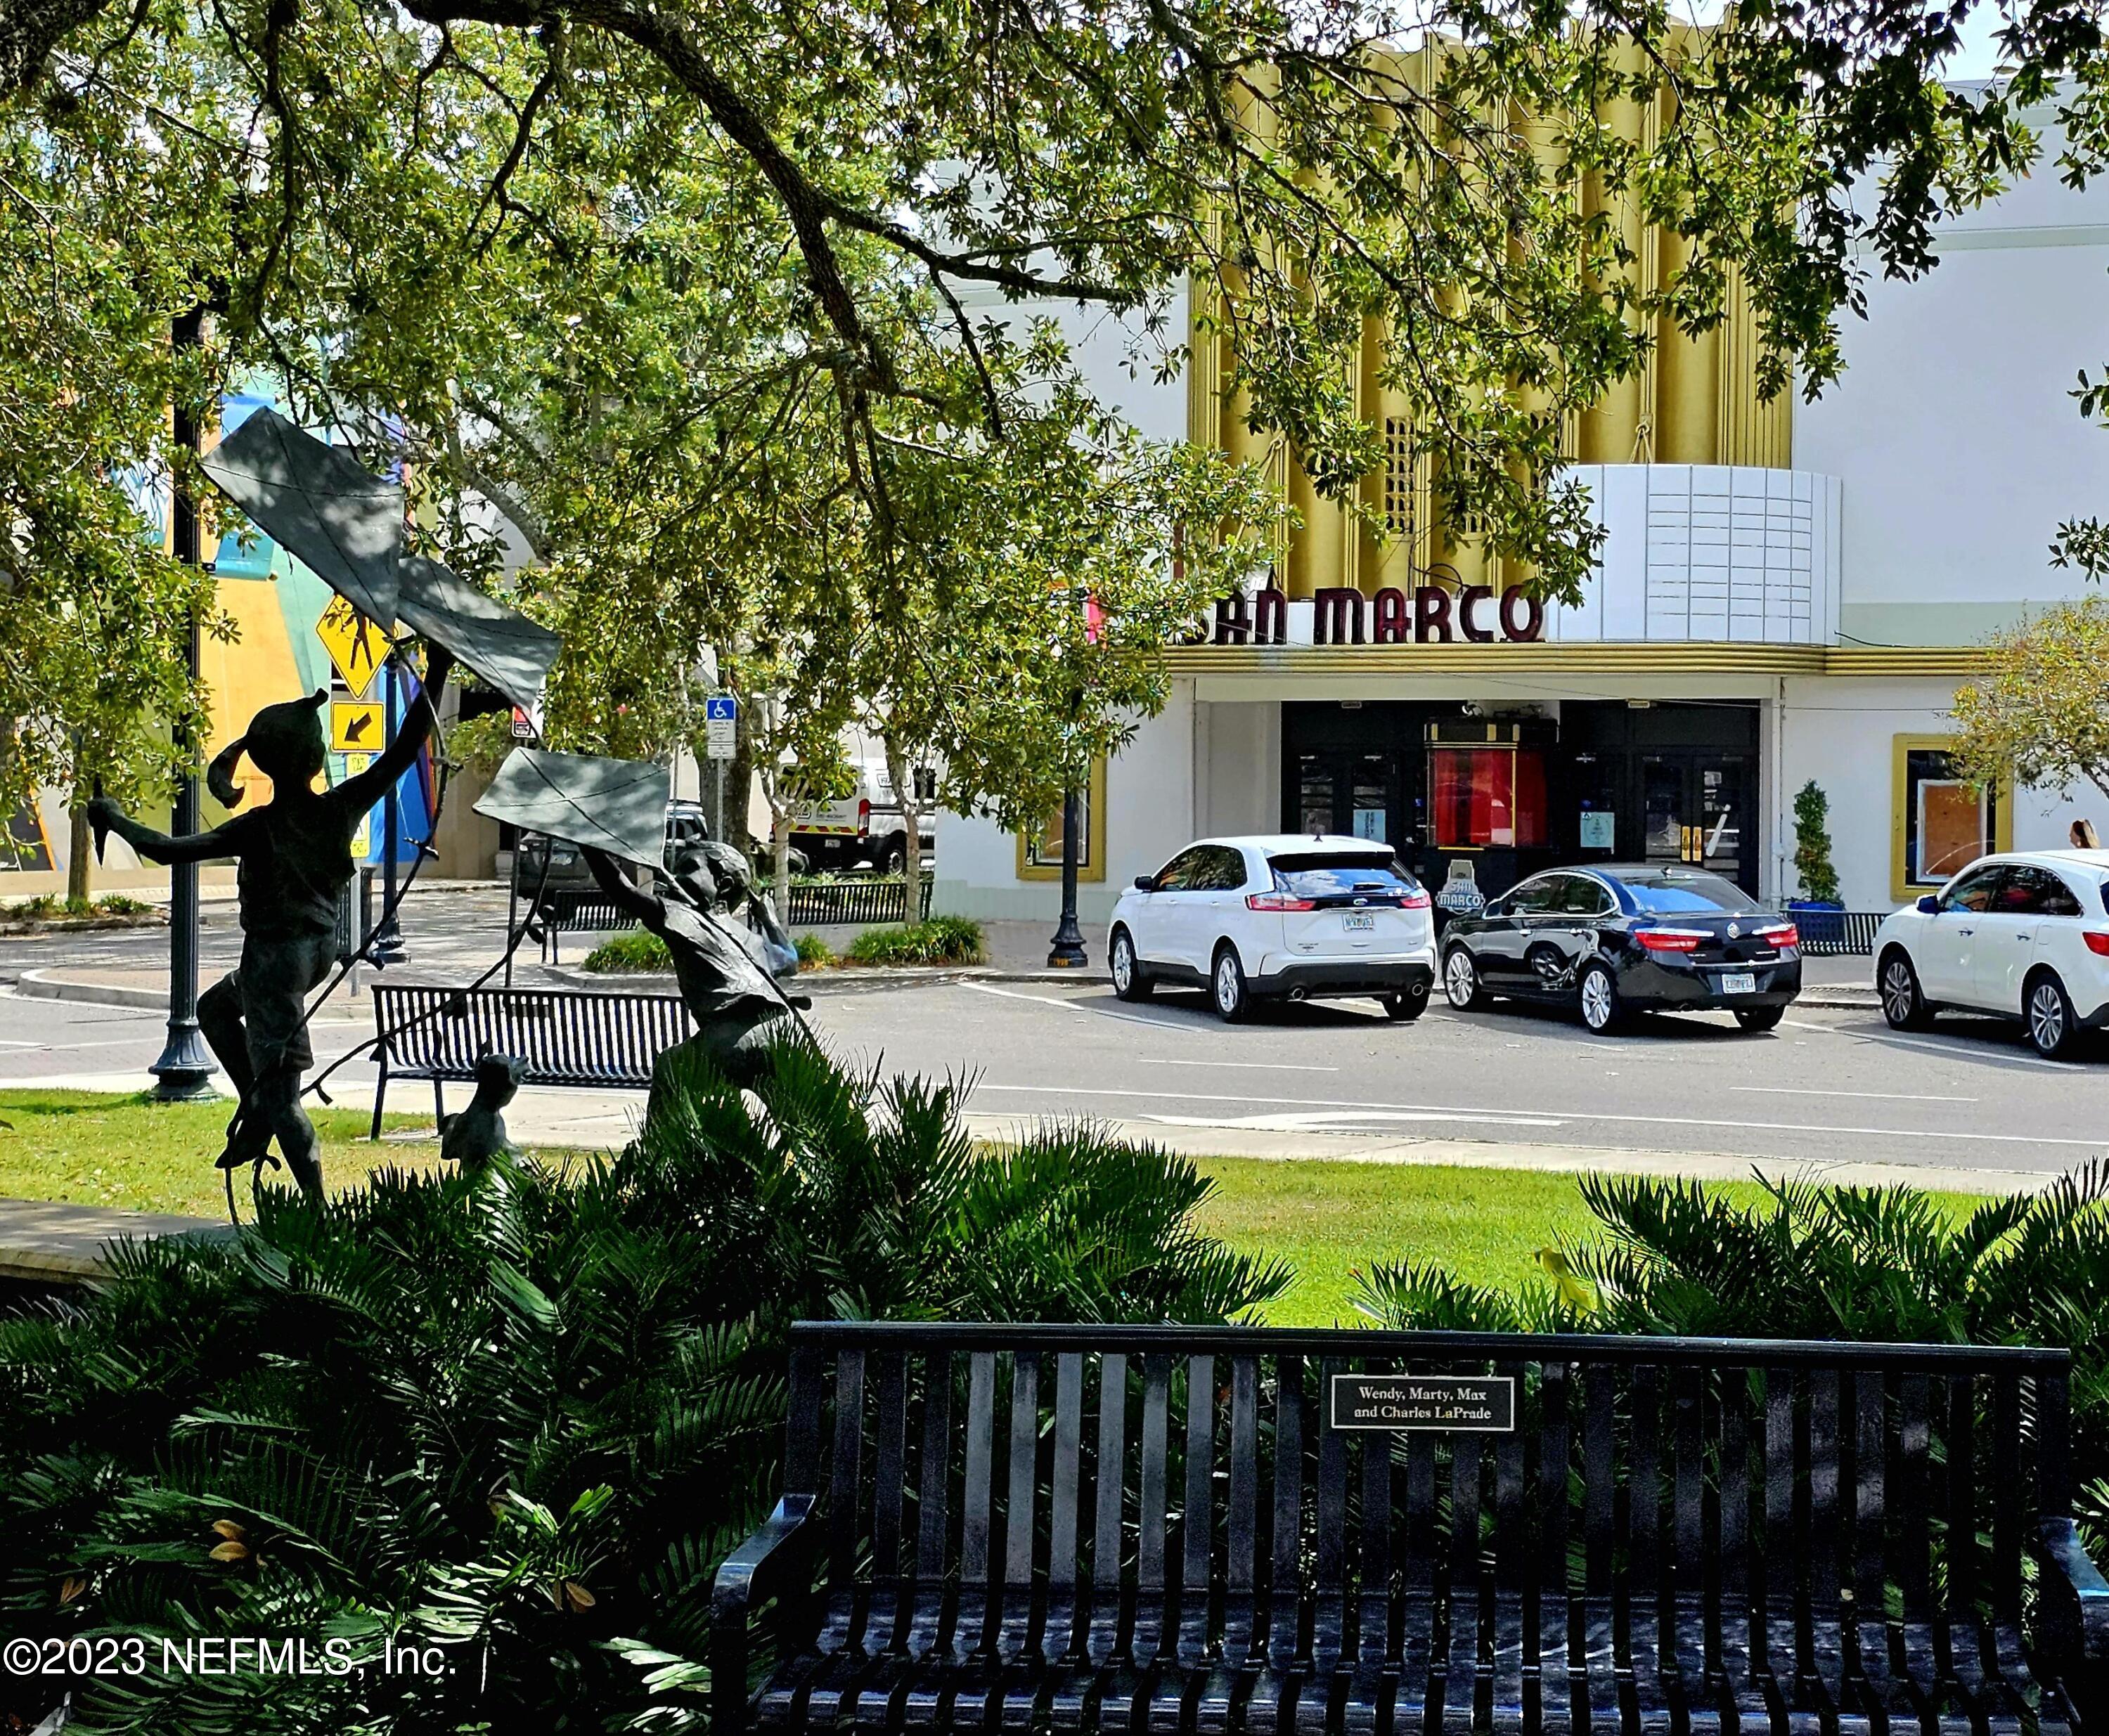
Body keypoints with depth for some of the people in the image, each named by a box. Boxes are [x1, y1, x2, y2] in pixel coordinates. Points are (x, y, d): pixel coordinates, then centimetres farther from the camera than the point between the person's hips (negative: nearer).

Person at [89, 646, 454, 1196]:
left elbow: (168, 850, -20)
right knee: (214, 1007, 32)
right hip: (320, 945, 7)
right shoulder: (341, 809, -11)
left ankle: (318, 1206, 0)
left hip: (275, 954, -7)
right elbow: (405, 750, -7)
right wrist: (436, 676, -5)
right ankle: (256, 1111, 26)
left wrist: (115, 820, -4)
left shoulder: (260, 829, -22)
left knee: (279, 1089, -1)